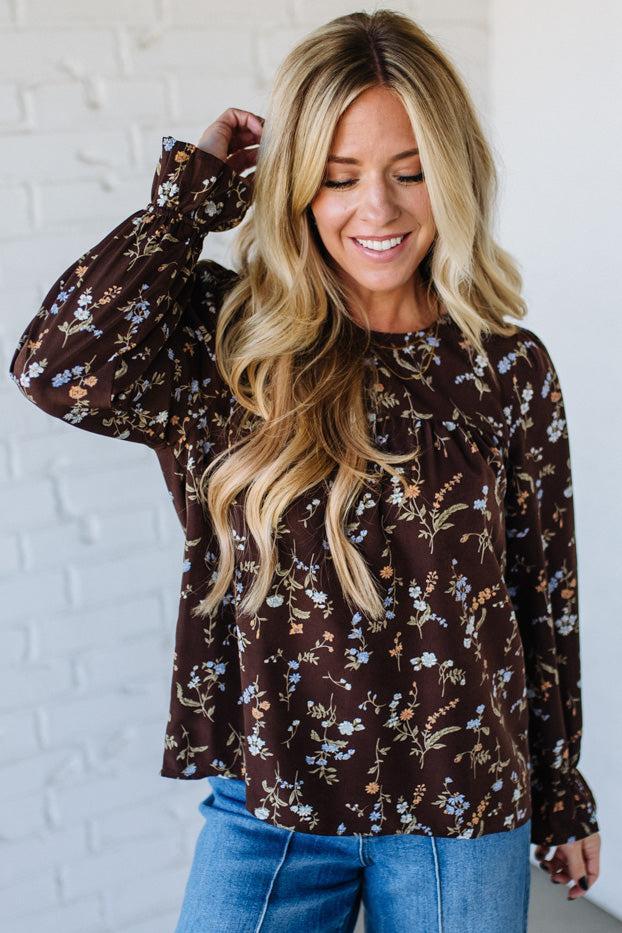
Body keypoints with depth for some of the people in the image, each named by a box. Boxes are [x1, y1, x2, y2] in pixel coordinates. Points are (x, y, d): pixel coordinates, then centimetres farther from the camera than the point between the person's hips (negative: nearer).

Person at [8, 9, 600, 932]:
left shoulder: (508, 369, -5)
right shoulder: (227, 344, -8)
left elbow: (545, 596, 3)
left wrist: (564, 800, 11)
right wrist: (194, 189, -16)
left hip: (464, 817, 1)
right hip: (267, 805, 0)